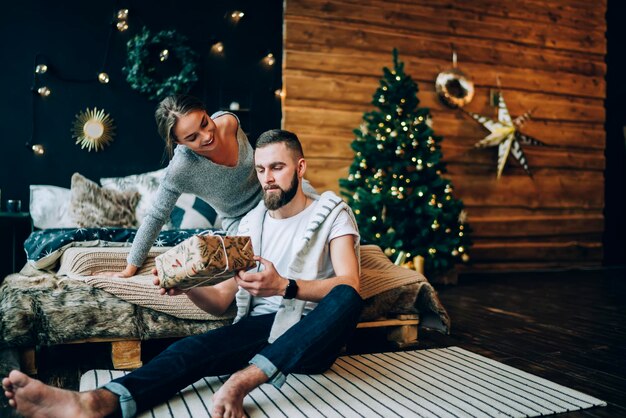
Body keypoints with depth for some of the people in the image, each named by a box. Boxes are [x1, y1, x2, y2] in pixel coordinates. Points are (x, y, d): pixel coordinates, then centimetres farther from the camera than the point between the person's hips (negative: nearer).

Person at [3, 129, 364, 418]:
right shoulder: (251, 223, 13)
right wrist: (188, 285, -16)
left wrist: (285, 286, -33)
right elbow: (221, 300, 8)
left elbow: (348, 285, -14)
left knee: (346, 298, -36)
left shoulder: (332, 213, 2)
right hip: (260, 327, 3)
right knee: (194, 347, -28)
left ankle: (244, 380, -46)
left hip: (314, 335, -2)